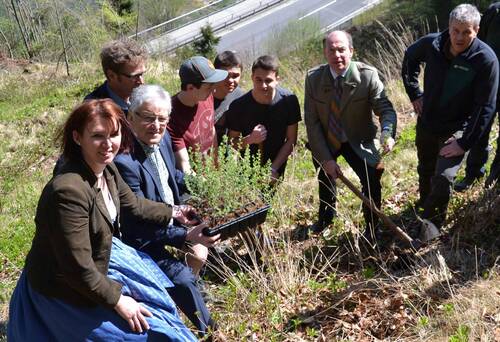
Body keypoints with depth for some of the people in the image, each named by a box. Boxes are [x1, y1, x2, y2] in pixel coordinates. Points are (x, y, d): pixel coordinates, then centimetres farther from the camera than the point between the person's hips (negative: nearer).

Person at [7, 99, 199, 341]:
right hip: (66, 292, -9)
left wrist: (174, 212, 19)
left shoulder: (107, 170, -7)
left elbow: (132, 203, 15)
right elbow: (79, 269, -30)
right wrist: (118, 300, -19)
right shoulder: (70, 190, -35)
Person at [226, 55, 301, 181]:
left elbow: (291, 140, -8)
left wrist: (273, 169, -14)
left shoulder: (289, 100, -15)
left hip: (277, 167, 1)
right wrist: (249, 140, -28)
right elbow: (232, 143, -7)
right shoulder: (238, 105, -18)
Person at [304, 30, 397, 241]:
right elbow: (311, 121, -16)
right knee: (325, 175, 24)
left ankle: (371, 229, 8)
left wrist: (387, 134, -46)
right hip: (325, 141, 3)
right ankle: (326, 215, 55)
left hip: (358, 141, -2)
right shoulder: (313, 78, -19)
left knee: (372, 180, -20)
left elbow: (386, 109, -22)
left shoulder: (368, 76, -23)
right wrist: (326, 159, -21)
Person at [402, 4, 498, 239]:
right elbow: (410, 57, 14)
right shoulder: (432, 44, -11)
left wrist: (465, 144, -19)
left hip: (457, 129, -4)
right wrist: (414, 93, 7)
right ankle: (424, 208, 48)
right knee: (425, 171, 22)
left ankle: (432, 224, 5)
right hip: (426, 123, 4)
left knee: (443, 178, -19)